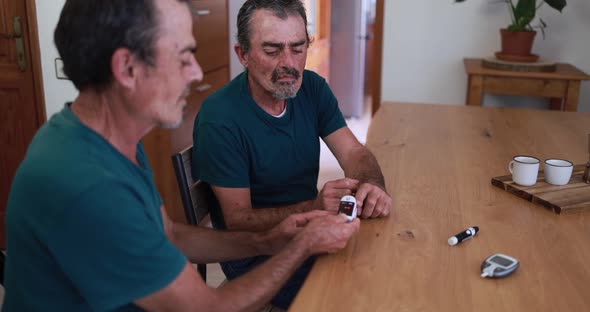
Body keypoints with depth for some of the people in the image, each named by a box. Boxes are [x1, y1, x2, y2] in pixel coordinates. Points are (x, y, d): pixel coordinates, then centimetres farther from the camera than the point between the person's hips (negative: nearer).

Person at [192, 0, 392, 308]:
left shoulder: (312, 87, -1)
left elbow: (353, 152, -2)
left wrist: (373, 186, -25)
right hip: (255, 255, -6)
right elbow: (238, 220, -18)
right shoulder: (218, 119, -21)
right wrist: (315, 207, -32)